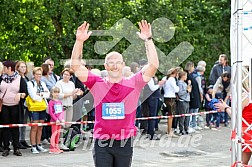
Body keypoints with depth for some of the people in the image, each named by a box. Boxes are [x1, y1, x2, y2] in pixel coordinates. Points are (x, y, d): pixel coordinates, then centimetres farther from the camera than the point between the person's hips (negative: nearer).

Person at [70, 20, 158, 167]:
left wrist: (148, 39, -13)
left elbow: (153, 65, -7)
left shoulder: (133, 84, 0)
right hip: (102, 142, 0)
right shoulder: (97, 84, 2)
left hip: (125, 142, 0)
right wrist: (79, 41, -15)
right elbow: (76, 65, -4)